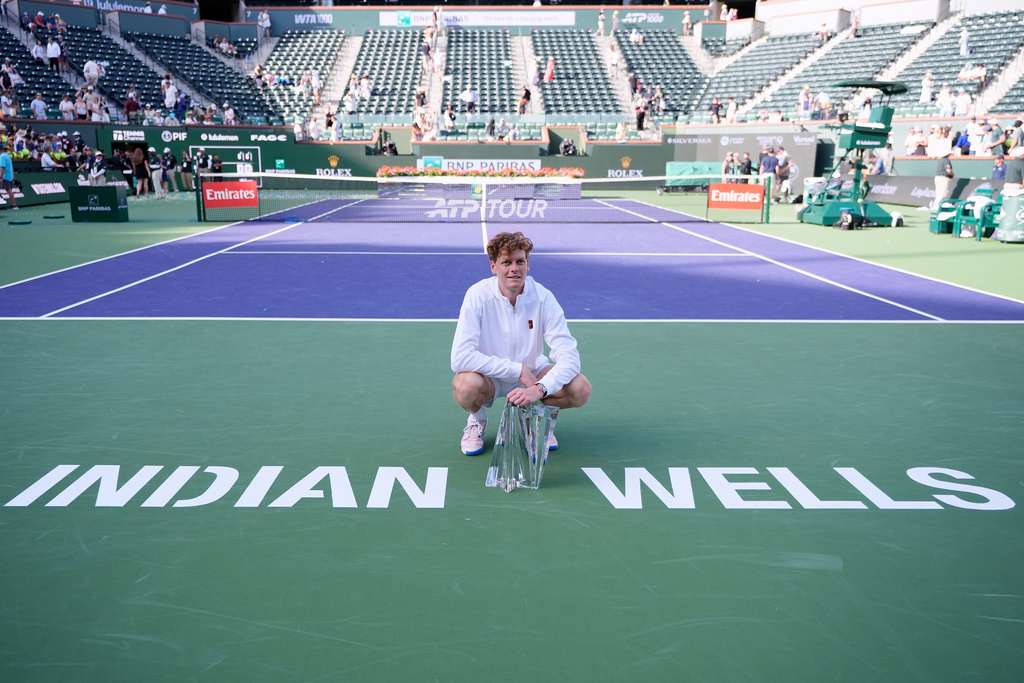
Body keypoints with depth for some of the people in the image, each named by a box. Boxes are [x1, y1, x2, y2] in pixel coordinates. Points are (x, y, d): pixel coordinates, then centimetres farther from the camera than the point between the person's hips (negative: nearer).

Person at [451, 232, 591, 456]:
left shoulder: (543, 298, -17)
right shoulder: (478, 295, -21)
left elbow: (569, 356, -21)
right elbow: (460, 357, -29)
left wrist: (539, 389, -39)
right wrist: (518, 370, -29)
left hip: (533, 373, 2)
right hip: (489, 377, -2)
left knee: (581, 389, -23)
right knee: (465, 385, -35)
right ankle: (477, 420, 3)